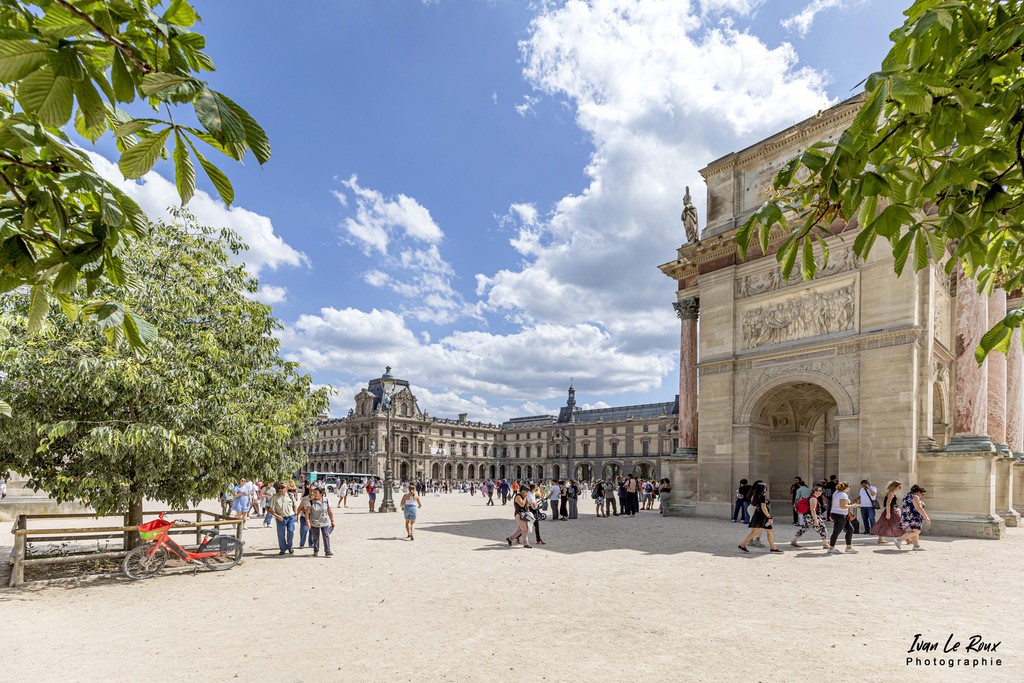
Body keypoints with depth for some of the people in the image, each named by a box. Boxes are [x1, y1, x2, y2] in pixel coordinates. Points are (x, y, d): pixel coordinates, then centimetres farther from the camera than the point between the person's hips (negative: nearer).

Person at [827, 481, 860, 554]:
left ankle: (849, 547, 20)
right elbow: (843, 506, -23)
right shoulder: (843, 495, -17)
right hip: (840, 515, -10)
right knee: (837, 532, -2)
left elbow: (833, 504, 17)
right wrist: (852, 506, -13)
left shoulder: (836, 493, 12)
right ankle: (831, 548, 5)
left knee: (850, 529, 15)